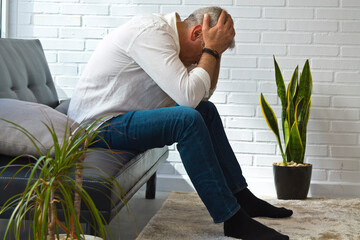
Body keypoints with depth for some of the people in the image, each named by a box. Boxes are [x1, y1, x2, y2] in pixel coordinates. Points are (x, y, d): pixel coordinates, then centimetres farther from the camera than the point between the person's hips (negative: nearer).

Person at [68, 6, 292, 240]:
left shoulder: (168, 34, 9)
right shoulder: (151, 32, -21)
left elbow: (204, 93, 15)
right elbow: (188, 95, -30)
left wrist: (215, 51, 2)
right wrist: (211, 49, -19)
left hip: (123, 117, 11)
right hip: (98, 124, -11)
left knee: (206, 110, 12)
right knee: (188, 119, -28)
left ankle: (241, 197, 13)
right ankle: (233, 219, -23)